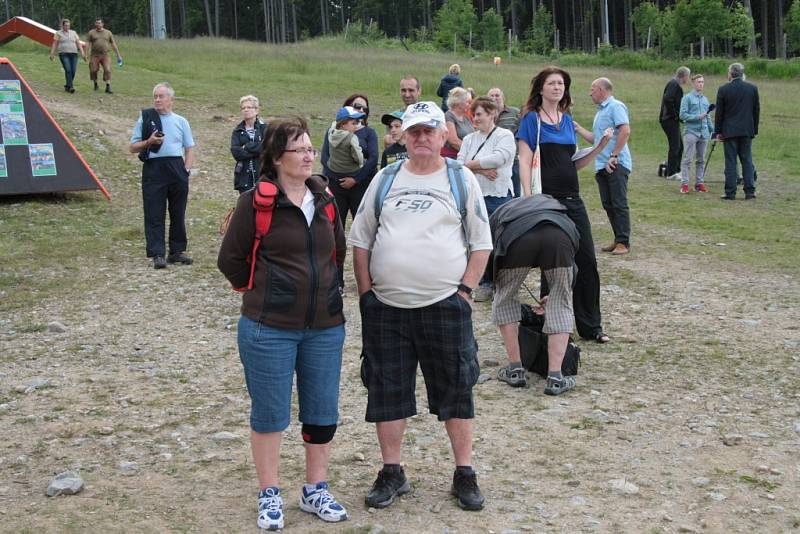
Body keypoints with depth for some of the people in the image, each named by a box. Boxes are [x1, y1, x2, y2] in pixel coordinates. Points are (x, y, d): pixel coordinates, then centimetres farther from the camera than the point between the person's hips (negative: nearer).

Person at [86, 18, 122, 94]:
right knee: (93, 70, -1)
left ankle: (108, 87, -18)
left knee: (107, 70, -15)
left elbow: (113, 44, 9)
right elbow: (88, 44, -2)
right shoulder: (91, 33, 4)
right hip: (95, 55, 0)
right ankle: (95, 84, 24)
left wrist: (118, 55, 7)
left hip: (105, 55, 0)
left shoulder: (108, 33, 8)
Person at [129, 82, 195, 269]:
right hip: (153, 169, -2)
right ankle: (157, 254, -4)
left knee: (178, 213, 7)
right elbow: (133, 148, 7)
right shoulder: (145, 119, 6)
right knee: (154, 214, -5)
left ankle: (177, 251, 17)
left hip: (177, 168, 2)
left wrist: (186, 169, 0)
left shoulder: (181, 121, 12)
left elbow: (189, 149, 14)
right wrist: (149, 142, -11)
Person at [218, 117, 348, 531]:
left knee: (323, 412, 11)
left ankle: (315, 491, 26)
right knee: (269, 413, 6)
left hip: (325, 326, 5)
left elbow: (339, 251, 20)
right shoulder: (255, 201, -9)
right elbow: (230, 259, -3)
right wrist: (261, 292, 3)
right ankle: (269, 495, 20)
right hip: (269, 328, -5)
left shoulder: (325, 199, 6)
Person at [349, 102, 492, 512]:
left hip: (445, 305, -2)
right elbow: (360, 239, 11)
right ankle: (392, 473, 20)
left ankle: (464, 474, 16)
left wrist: (465, 289, -5)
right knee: (387, 389, 7)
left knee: (455, 388, 4)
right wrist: (366, 292, 3)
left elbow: (481, 243, 4)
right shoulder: (385, 179, 9)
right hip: (386, 307, 2)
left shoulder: (462, 179, 4)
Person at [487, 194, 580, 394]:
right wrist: (554, 295, 54)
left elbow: (489, 260, 39)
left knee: (504, 300, 24)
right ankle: (555, 378, 12)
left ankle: (515, 370, 24)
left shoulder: (500, 213, 41)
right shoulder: (553, 204, 44)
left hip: (516, 236, -1)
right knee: (561, 306, 18)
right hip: (559, 235, 1)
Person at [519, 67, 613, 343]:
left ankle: (591, 325, 13)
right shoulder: (531, 119, -2)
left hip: (572, 200, 6)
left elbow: (575, 164, 17)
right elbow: (525, 161, -8)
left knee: (587, 261, 4)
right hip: (546, 199, -5)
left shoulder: (568, 120, 14)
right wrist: (528, 199, -18)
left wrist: (599, 147, 3)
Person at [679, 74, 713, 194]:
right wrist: (698, 117, -15)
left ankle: (699, 183, 13)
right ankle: (684, 183, -5)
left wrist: (713, 130, 12)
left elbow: (708, 117, 19)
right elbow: (683, 115, -9)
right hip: (691, 132, -6)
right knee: (688, 159, -7)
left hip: (703, 133, 6)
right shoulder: (687, 98, -1)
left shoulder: (705, 99, 16)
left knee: (701, 159, 8)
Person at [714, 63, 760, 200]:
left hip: (729, 131, -3)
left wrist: (718, 131, 4)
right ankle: (750, 191, 5)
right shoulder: (753, 88, 3)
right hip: (747, 131, 3)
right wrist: (754, 130, 14)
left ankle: (730, 192, 0)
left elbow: (719, 112, -4)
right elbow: (757, 110, 7)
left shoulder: (723, 90, -7)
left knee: (730, 162, 1)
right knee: (747, 161, 8)